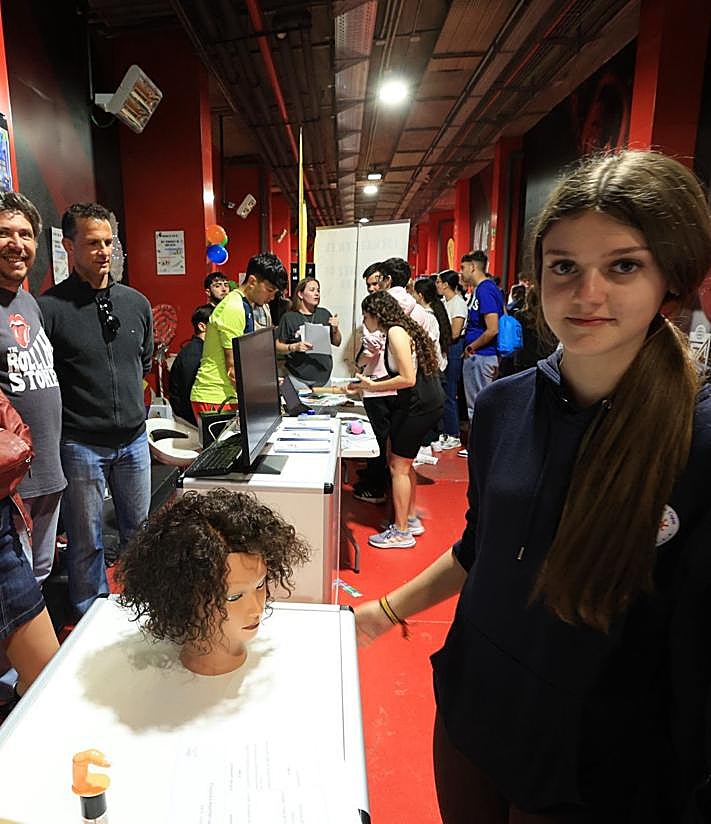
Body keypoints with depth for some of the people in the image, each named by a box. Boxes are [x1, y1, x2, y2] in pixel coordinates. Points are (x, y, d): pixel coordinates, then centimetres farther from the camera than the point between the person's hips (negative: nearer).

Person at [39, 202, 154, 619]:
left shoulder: (136, 302, 6)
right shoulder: (50, 307, -10)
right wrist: (76, 411, -8)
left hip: (133, 439, 5)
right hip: (80, 445, -4)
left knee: (139, 531, 18)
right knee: (86, 542, 9)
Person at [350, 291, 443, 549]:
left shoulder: (395, 332, -15)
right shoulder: (398, 331, 15)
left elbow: (408, 379, -21)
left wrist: (372, 386, -12)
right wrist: (366, 385, 11)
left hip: (420, 405, -10)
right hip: (416, 403, 10)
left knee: (398, 466, -1)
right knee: (402, 463, 18)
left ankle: (401, 532, 10)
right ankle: (410, 519, 31)